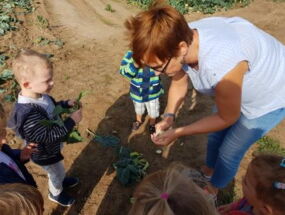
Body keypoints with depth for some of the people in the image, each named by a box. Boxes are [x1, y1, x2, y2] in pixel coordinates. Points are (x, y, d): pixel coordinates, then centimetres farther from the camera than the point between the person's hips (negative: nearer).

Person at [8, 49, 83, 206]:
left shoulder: (38, 95, -15)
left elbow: (52, 108, 5)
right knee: (56, 174, 23)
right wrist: (71, 121, -34)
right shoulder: (28, 114, -43)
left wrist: (67, 104, -11)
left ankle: (61, 180, 65)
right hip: (46, 154, -7)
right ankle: (56, 194, 53)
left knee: (58, 171, 35)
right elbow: (49, 135, -37)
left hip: (53, 146, 7)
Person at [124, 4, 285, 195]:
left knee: (229, 152, 8)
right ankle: (209, 170, 52)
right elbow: (178, 83, -4)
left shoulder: (221, 66, -46)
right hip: (239, 86, 6)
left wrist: (178, 132, -24)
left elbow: (227, 118, -27)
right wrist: (169, 117, -18)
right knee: (216, 134, 22)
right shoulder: (182, 39, -25)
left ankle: (213, 188, 38)